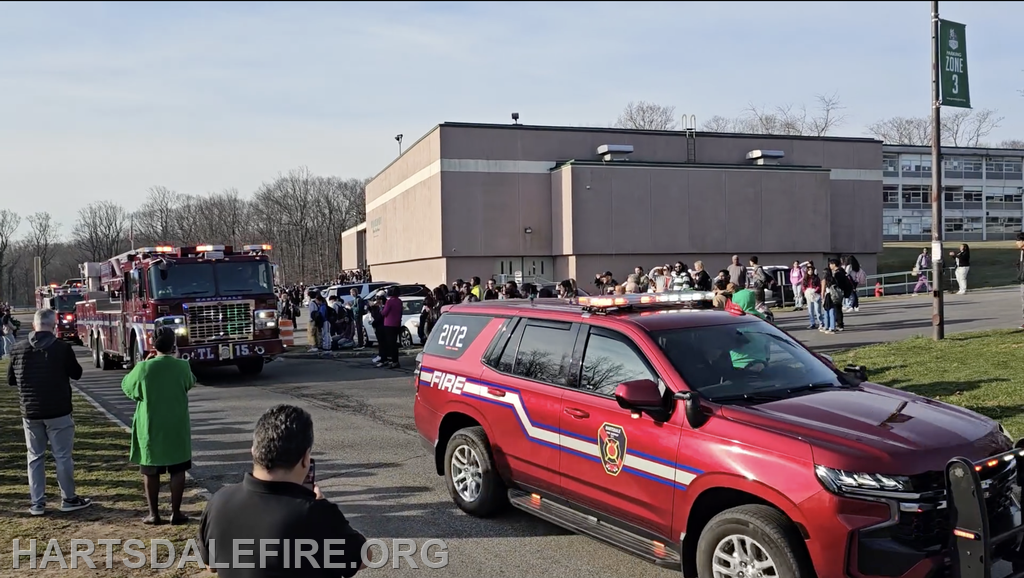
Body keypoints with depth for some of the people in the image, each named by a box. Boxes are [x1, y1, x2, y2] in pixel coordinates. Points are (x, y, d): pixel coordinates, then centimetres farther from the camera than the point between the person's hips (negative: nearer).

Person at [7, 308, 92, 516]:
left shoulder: (18, 349, -1)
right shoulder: (62, 348, -12)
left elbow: (10, 380, 9)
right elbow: (76, 374, 1)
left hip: (30, 413, 3)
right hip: (58, 412, -3)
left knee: (35, 457, 12)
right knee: (62, 456, 6)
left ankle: (37, 503, 14)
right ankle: (68, 499, 14)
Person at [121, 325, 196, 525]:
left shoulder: (144, 367, -13)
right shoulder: (183, 366, -10)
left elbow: (126, 386, 5)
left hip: (150, 428, 0)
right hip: (177, 428, 0)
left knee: (150, 472, 12)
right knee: (177, 471, 10)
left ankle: (153, 514, 17)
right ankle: (175, 513, 13)